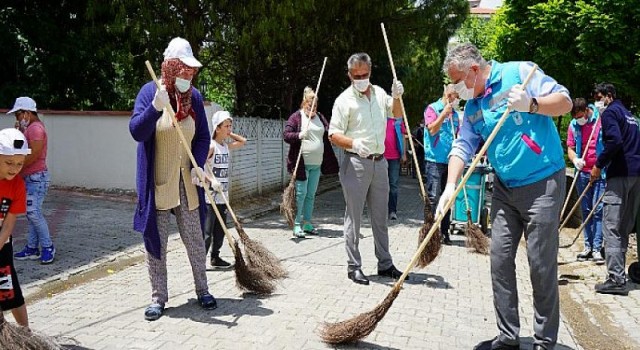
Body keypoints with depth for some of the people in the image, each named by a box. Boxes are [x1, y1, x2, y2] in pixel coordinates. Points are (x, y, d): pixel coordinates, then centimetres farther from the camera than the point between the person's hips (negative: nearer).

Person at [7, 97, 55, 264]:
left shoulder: (36, 128, -13)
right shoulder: (29, 129, 19)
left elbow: (34, 155, -21)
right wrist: (20, 132, 10)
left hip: (36, 177, -10)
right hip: (30, 178, 10)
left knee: (34, 213, -13)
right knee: (31, 213, 10)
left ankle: (48, 247, -4)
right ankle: (32, 249, 14)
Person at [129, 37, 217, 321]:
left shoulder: (194, 96, 3)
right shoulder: (150, 91, -7)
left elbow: (202, 136, 7)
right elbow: (136, 132, -15)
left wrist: (199, 164, -9)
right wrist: (155, 107, -31)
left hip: (186, 183, 3)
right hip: (157, 183, -2)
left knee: (195, 239, 10)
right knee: (156, 241, 5)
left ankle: (202, 290, 26)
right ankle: (158, 298, 18)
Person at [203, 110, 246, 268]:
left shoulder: (227, 146, 10)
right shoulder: (211, 146, -13)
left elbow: (243, 141, 23)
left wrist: (229, 134, 12)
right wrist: (211, 179, -30)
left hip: (223, 196, 8)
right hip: (210, 196, -8)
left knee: (221, 229, 14)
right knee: (207, 230, -6)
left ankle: (215, 258, 25)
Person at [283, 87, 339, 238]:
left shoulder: (320, 117, 13)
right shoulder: (296, 117, -3)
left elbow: (328, 134, 18)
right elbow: (286, 135, -8)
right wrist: (299, 135, -26)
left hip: (316, 164, 6)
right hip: (301, 163, -6)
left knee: (311, 195, 11)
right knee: (300, 194, -4)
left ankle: (307, 223, 20)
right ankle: (297, 225, 3)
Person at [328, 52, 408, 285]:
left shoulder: (379, 93, 12)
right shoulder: (345, 100, -6)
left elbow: (397, 114, 24)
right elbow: (333, 134, -9)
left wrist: (396, 97, 3)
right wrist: (353, 143, -29)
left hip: (380, 162, 6)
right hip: (355, 163, -6)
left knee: (380, 217, 13)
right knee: (354, 216, -1)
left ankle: (385, 264, 23)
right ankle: (353, 266, 8)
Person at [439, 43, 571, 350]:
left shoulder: (519, 72, -7)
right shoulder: (472, 107, 10)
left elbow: (565, 101, -9)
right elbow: (462, 147, 3)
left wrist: (530, 105, -26)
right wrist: (450, 187, -11)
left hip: (543, 183, -6)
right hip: (504, 188, 7)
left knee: (542, 265, -2)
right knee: (500, 261, 7)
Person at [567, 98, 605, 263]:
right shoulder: (573, 125, 4)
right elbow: (570, 148, 9)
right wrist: (575, 159, -13)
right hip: (582, 173, 4)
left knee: (598, 210, -5)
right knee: (586, 210, 9)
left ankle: (597, 248, -2)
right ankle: (588, 246, 15)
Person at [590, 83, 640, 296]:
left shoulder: (610, 112, -4)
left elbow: (614, 141, -20)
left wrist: (599, 165, -12)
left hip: (620, 174, -9)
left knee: (612, 227, -9)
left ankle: (616, 280, -12)